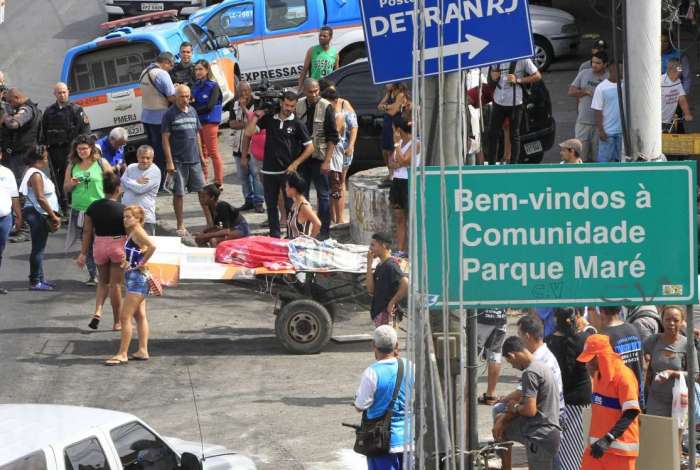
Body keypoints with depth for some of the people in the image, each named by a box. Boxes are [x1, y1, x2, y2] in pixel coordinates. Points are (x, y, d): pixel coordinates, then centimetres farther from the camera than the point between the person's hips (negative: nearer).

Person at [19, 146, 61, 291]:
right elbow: (40, 198, -21)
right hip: (37, 214, -11)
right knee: (38, 248, -8)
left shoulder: (38, 173, 17)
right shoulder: (35, 174, -16)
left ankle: (39, 279, 19)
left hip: (40, 215, 11)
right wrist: (53, 216, -16)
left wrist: (53, 215, 16)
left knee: (39, 248, 14)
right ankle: (35, 282, -6)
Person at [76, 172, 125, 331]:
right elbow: (129, 233, -10)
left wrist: (83, 254, 7)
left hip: (99, 246, 3)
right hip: (118, 245, -3)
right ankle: (117, 323, 13)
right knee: (115, 284, 5)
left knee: (103, 282, 21)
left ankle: (97, 311, 0)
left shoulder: (93, 207, -2)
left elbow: (87, 231, 1)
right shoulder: (122, 210, -13)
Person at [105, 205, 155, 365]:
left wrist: (142, 263, -20)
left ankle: (122, 354, -7)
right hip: (134, 278, 11)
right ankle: (143, 351, 19)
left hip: (137, 278, -11)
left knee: (125, 317, -9)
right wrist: (126, 262, 10)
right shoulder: (130, 233, 12)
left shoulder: (137, 231, -16)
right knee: (140, 315, 14)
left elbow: (152, 246, -31)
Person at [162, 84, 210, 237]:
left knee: (203, 190, 6)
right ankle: (180, 226, 9)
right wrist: (169, 162, -13)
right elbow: (165, 139, -8)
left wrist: (201, 156, 15)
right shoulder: (170, 114, -7)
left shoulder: (192, 111, 10)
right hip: (178, 161, -5)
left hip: (194, 160, 5)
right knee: (179, 193, 2)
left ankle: (210, 222, 14)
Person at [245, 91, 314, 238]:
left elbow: (310, 147, -1)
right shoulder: (269, 119, 5)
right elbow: (248, 132, 0)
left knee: (290, 205, -4)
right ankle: (274, 234, 19)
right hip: (269, 170, 3)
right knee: (271, 205, 9)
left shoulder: (297, 124, -2)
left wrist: (295, 164, -8)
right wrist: (257, 115, -6)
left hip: (288, 171, -3)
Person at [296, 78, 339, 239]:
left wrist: (327, 161, -15)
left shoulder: (326, 107, -10)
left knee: (323, 194, 1)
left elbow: (333, 137, -10)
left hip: (319, 158, -4)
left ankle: (324, 231, 8)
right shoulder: (299, 106, 2)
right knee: (301, 194, 10)